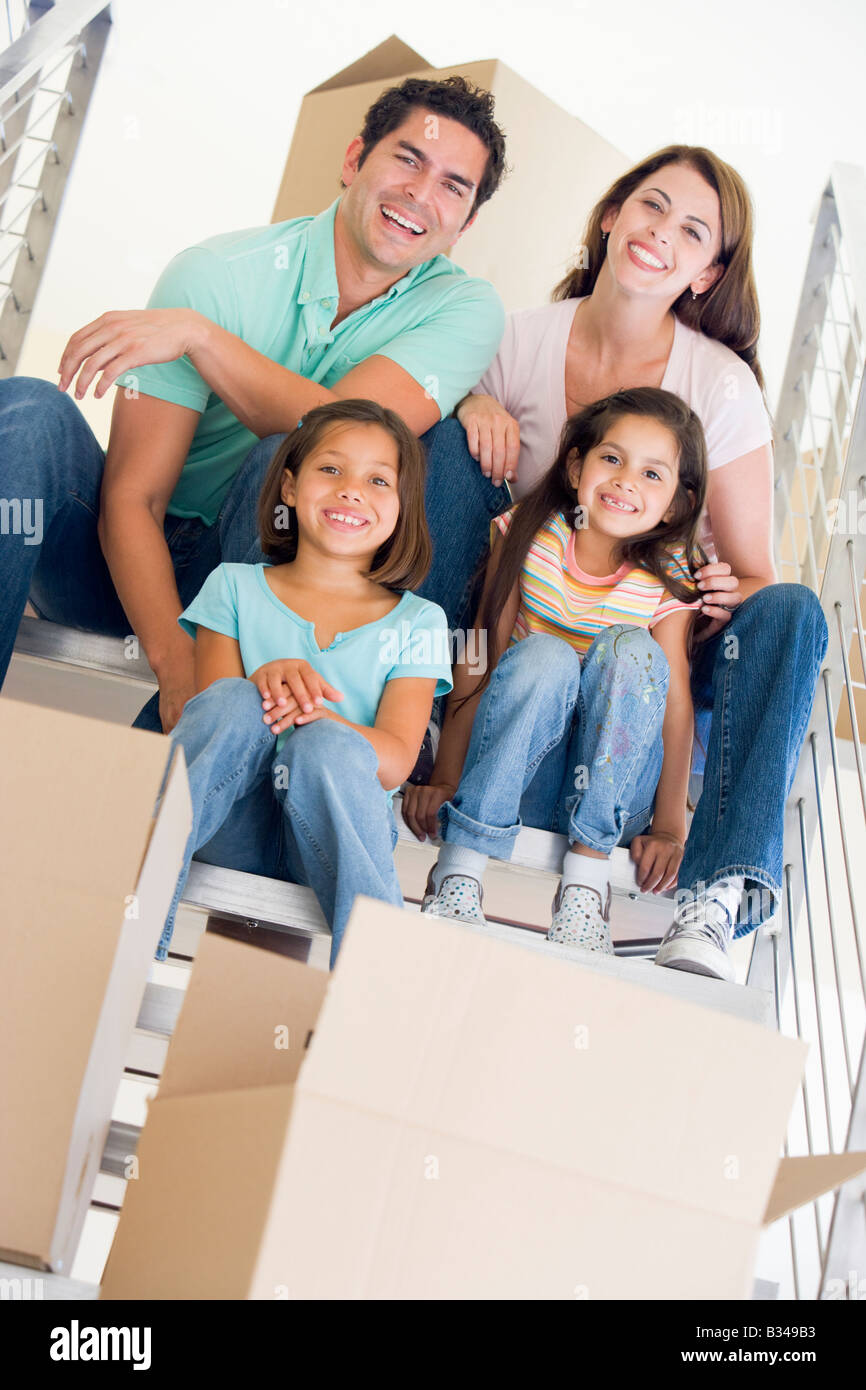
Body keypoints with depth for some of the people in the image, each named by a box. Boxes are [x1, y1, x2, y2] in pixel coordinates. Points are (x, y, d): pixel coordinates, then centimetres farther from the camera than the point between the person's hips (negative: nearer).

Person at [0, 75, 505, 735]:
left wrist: (199, 334, -27)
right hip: (130, 563, 0)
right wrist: (176, 663, -31)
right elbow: (132, 496, -17)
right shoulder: (216, 274, -11)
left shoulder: (466, 308, -6)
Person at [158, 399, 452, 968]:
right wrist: (265, 683, -21)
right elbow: (211, 718, 3)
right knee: (235, 703, -28)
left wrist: (316, 716, -22)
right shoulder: (235, 587, 14)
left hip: (339, 823, 0)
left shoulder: (415, 622, 12)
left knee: (328, 746, -32)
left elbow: (394, 762, -1)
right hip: (232, 830, 1)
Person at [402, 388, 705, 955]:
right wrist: (445, 779, -14)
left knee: (630, 647, -26)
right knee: (543, 655, -30)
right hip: (516, 782, 0)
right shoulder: (530, 535, -7)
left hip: (611, 786, 1)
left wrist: (669, 826, -18)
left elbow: (675, 699, -11)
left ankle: (588, 869, -26)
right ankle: (460, 866, -30)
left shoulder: (669, 578, -7)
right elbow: (481, 658, -10)